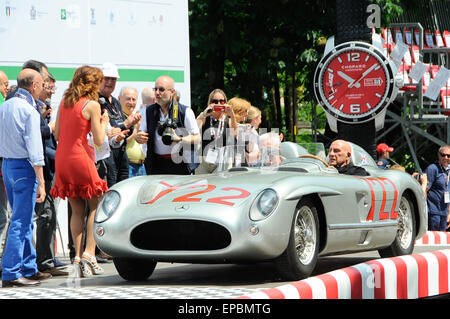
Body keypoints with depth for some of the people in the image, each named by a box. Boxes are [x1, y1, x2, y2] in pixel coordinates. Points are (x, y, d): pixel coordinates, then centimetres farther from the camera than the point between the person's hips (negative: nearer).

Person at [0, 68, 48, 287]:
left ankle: (29, 268, 22)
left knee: (24, 220, 16)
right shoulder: (29, 111, -15)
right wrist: (41, 183, -16)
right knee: (20, 222, -5)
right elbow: (34, 149, -17)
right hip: (24, 166, -8)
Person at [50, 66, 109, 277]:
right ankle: (89, 253, -5)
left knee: (77, 210, 12)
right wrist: (104, 123, 10)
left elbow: (57, 135, 12)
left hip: (61, 158, 6)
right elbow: (99, 140, -7)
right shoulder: (92, 105, -8)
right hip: (80, 158, -6)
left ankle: (78, 256, 6)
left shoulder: (64, 102, 10)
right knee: (95, 206, 7)